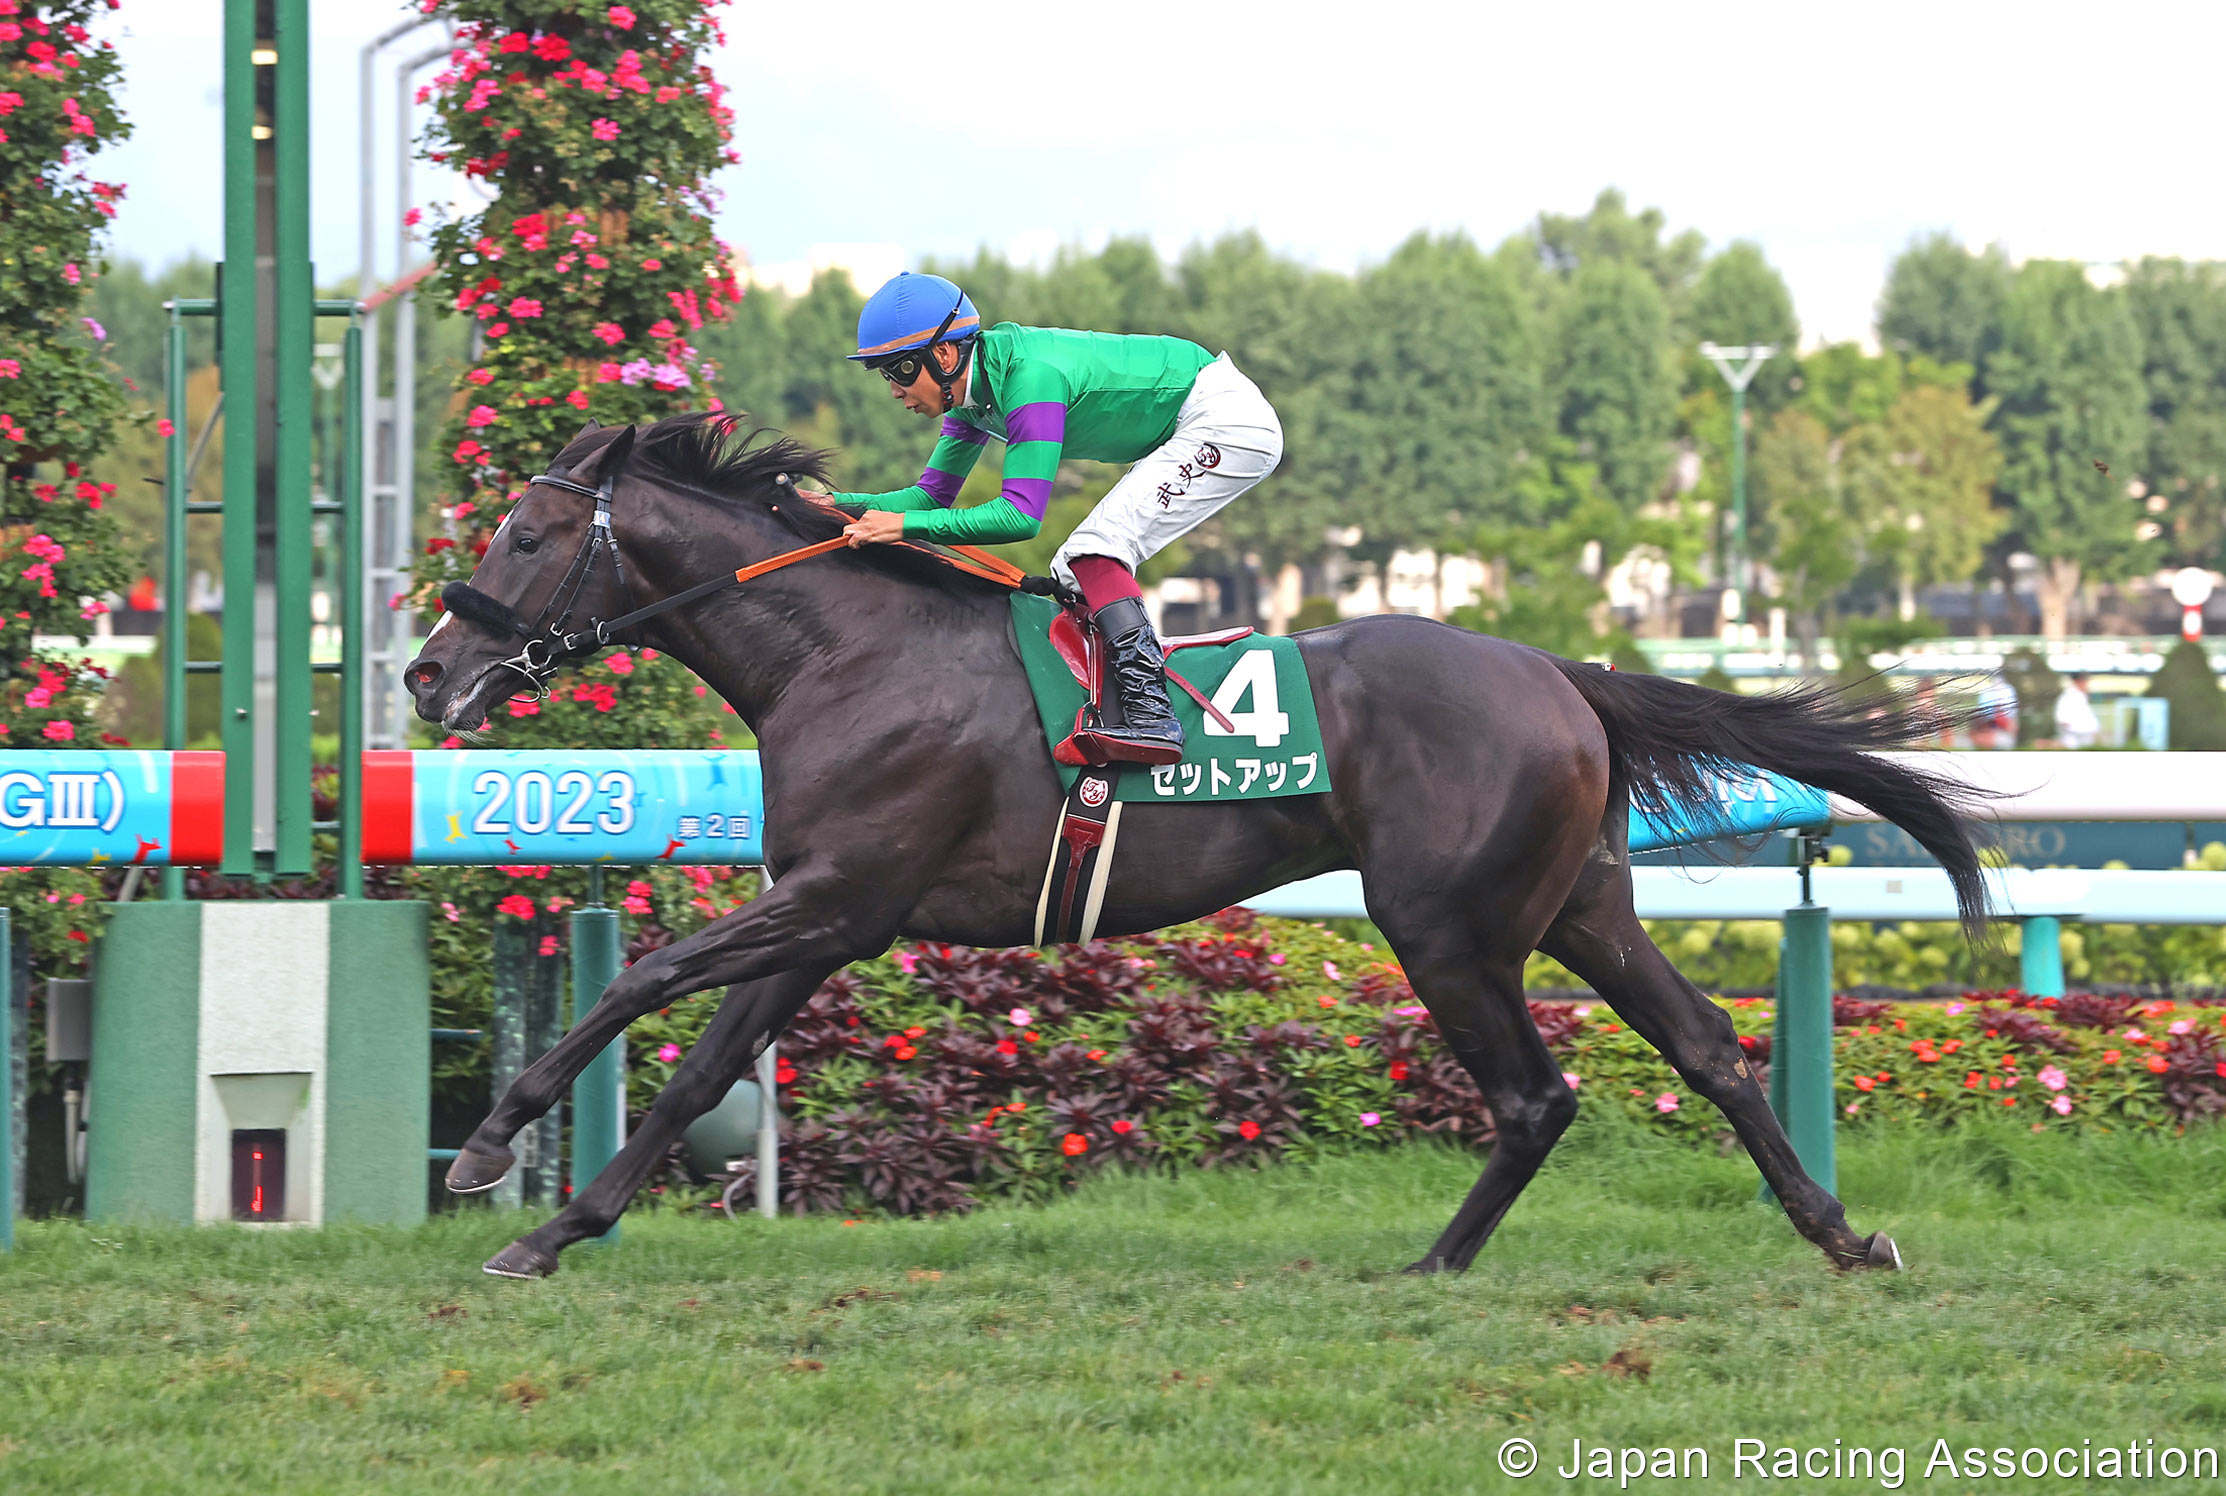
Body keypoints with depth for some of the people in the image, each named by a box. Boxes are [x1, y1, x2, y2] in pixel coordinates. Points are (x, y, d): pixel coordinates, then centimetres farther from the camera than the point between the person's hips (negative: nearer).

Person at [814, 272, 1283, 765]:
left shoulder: (1030, 378, -28)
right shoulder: (970, 389, 0)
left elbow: (1021, 515, -31)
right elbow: (932, 496, 6)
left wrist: (905, 525, -33)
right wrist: (839, 504, -9)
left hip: (1228, 422, -10)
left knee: (1094, 549, -21)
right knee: (1074, 573, 7)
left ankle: (1152, 715, -27)